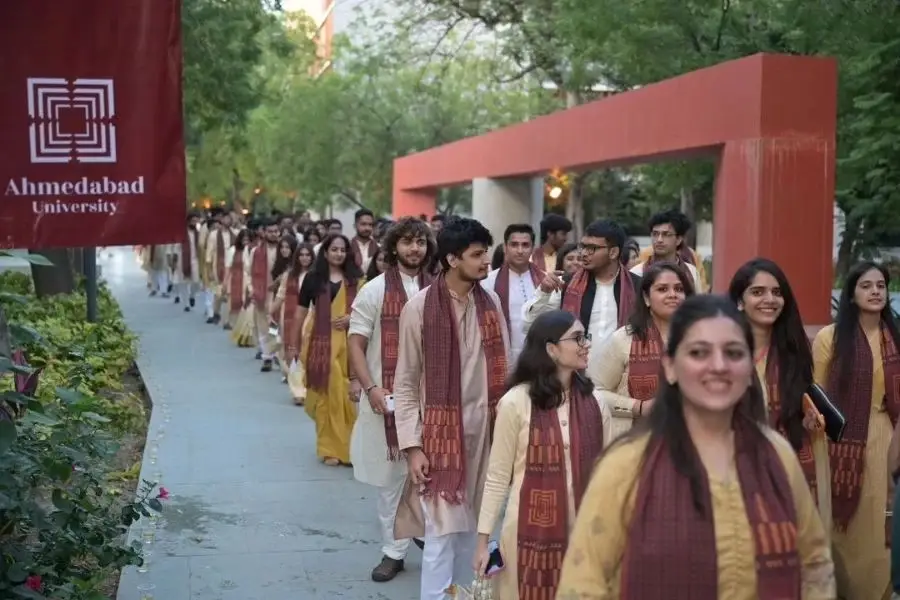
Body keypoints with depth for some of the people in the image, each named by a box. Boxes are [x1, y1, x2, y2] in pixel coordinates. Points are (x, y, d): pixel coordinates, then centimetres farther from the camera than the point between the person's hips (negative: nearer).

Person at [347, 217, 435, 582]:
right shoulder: (374, 290, -2)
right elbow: (355, 344, -3)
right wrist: (371, 388, -14)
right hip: (388, 396, -1)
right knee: (391, 474, 8)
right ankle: (394, 550, 20)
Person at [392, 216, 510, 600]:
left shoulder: (491, 303, 4)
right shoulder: (419, 307, -9)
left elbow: (503, 370, 9)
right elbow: (405, 384, -5)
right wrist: (412, 445, -10)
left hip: (485, 430, 4)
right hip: (440, 431, -4)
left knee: (472, 526, 14)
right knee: (443, 529, -3)